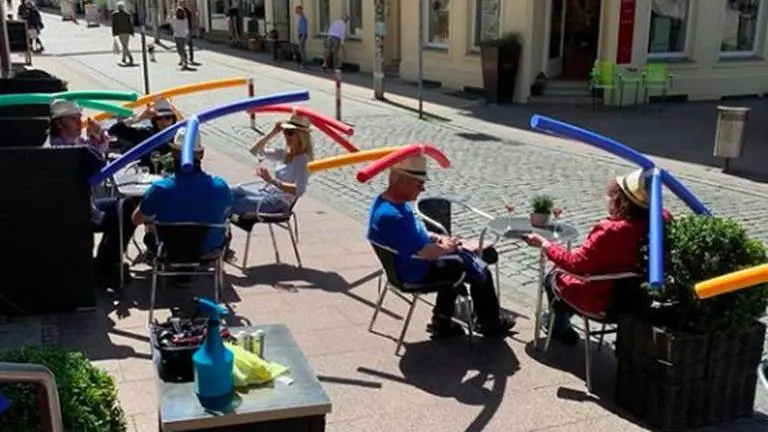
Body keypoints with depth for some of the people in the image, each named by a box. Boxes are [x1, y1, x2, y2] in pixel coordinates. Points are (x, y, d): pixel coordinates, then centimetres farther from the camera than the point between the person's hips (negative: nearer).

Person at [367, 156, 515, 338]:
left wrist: (436, 238, 1)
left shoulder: (393, 201, -1)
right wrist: (446, 248, -12)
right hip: (415, 270, -10)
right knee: (480, 271, 2)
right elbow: (422, 252, -31)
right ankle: (491, 324, 26)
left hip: (414, 261, 10)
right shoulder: (390, 215, -34)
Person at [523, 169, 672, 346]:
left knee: (553, 279, 21)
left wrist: (545, 244, -14)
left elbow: (575, 263, -25)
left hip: (602, 301, -7)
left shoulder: (609, 230, -35)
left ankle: (561, 329, 39)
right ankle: (563, 315, 51)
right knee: (571, 274, 30)